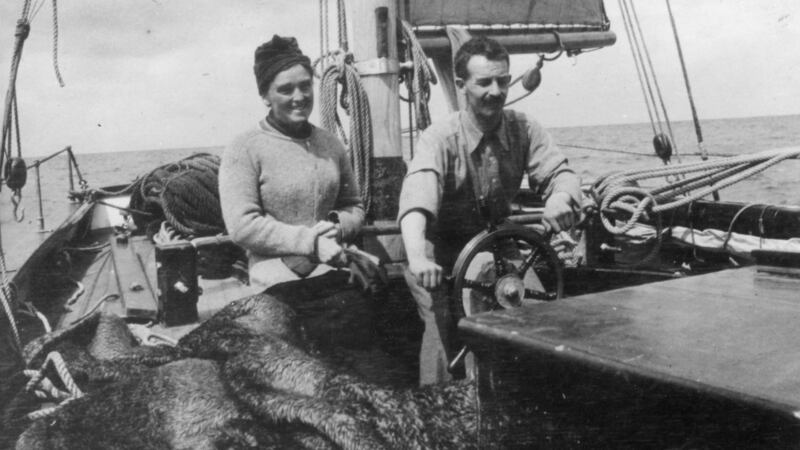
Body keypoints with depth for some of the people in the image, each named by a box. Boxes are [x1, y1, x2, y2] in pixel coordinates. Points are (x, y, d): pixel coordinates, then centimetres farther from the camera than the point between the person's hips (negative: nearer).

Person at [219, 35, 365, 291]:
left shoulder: (330, 144, 16)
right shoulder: (244, 150, -2)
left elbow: (354, 206, 22)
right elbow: (241, 226, -10)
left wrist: (337, 227, -1)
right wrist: (310, 242, -13)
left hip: (335, 270, 6)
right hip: (279, 279, -5)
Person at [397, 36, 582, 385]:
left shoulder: (522, 129, -4)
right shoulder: (440, 138, -20)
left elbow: (559, 172, -10)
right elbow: (417, 197, -36)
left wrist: (560, 197, -36)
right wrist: (417, 256, -55)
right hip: (443, 260, -4)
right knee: (445, 325, -21)